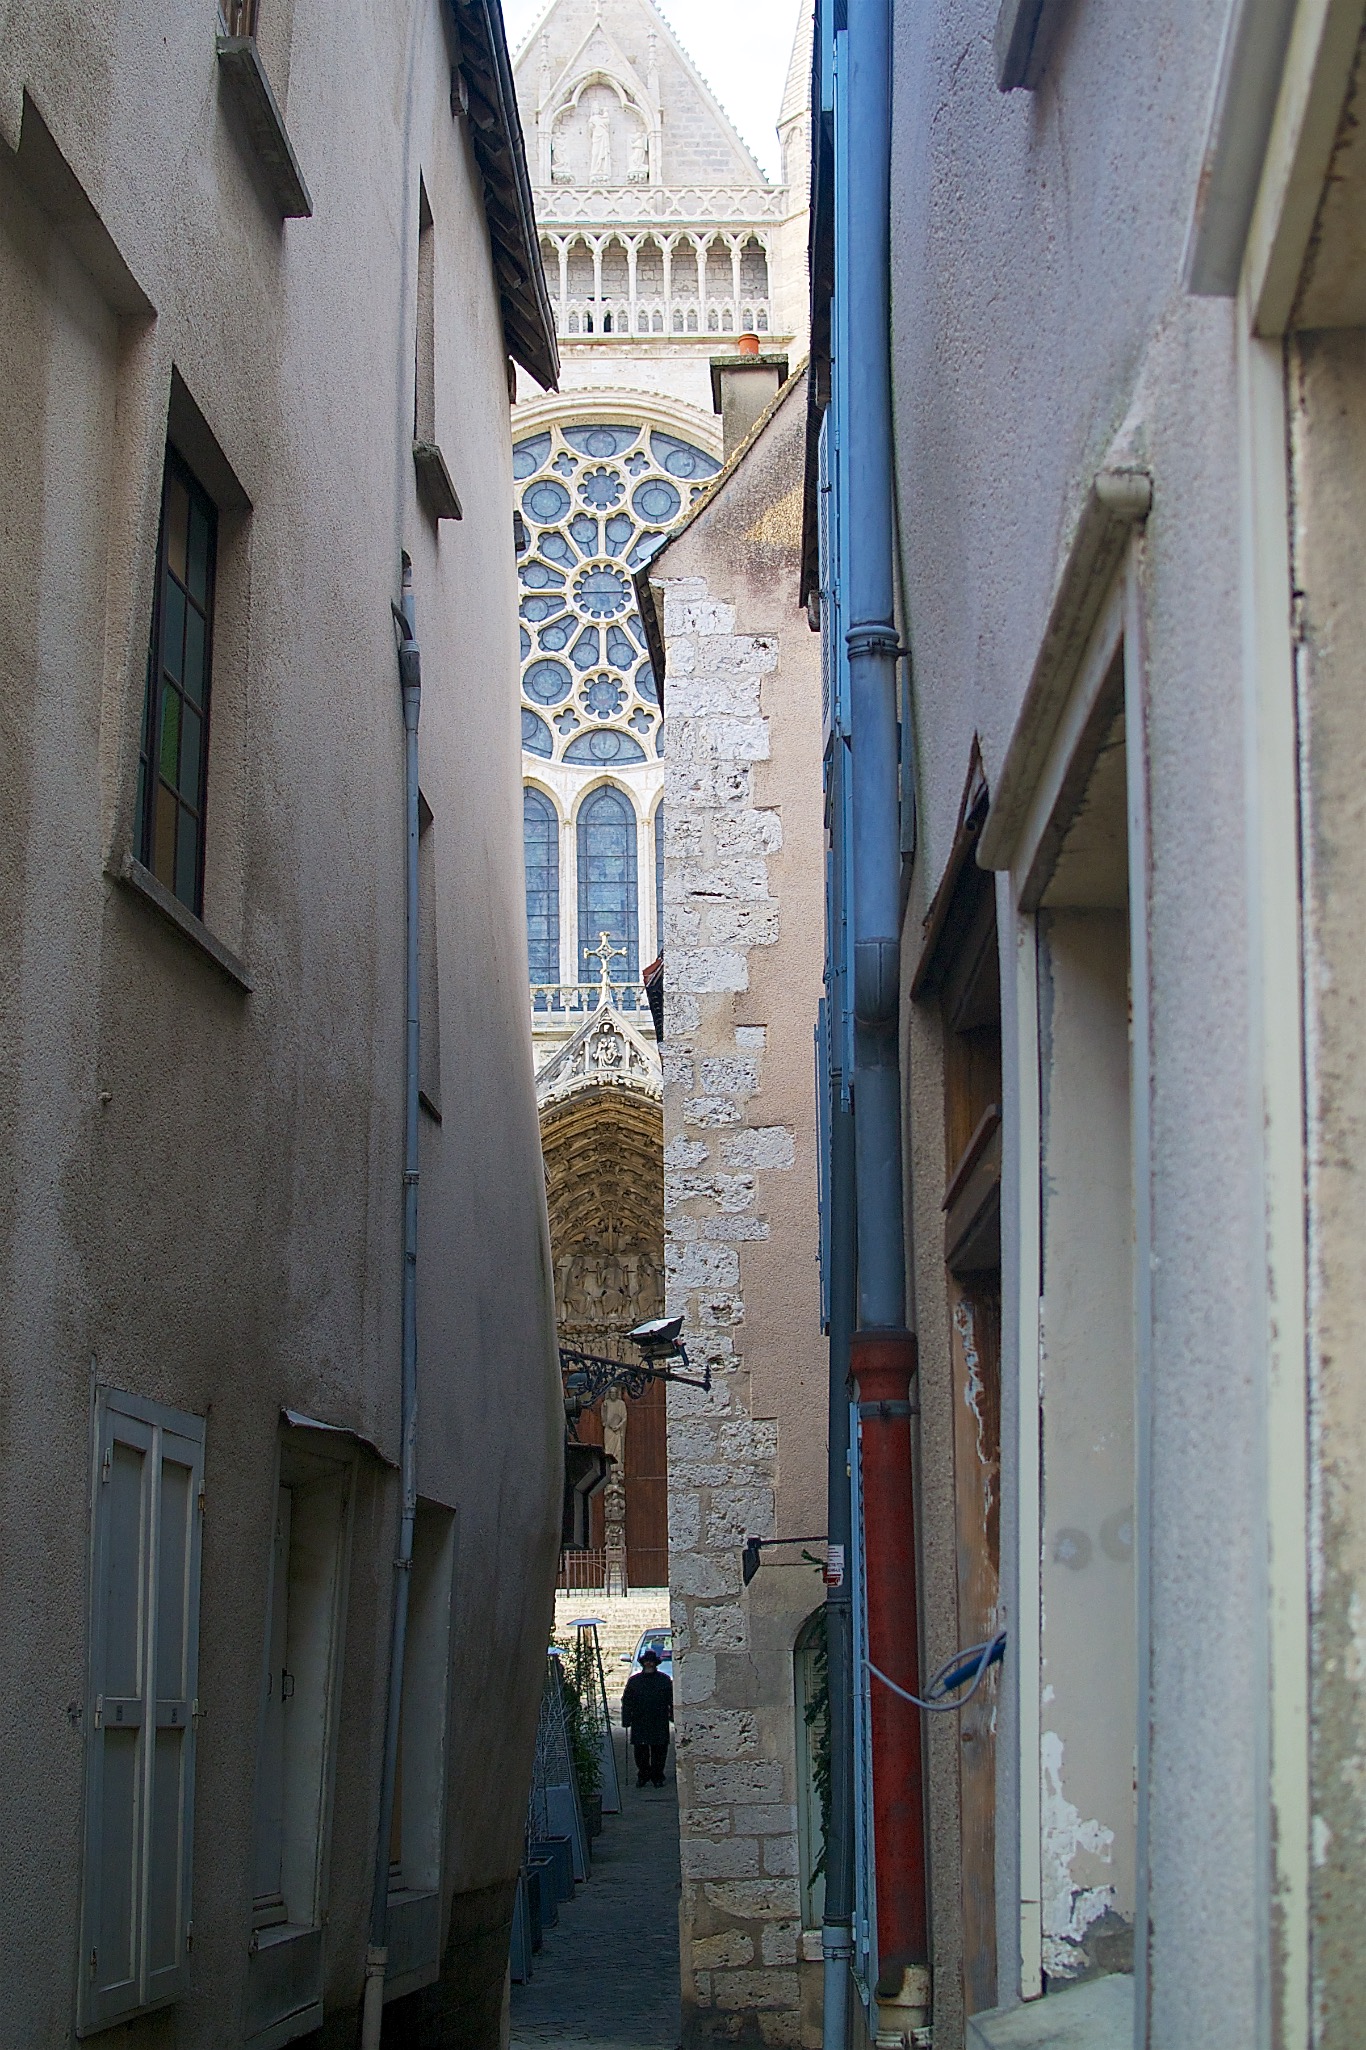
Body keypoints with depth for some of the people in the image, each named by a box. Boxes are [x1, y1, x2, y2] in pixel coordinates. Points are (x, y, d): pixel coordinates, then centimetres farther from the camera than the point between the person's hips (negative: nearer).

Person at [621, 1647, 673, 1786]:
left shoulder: (664, 1680, 6)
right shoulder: (634, 1680, 9)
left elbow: (672, 1701, 6)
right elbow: (627, 1702, 8)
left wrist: (674, 1716, -2)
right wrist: (626, 1720, 0)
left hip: (659, 1723, -1)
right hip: (639, 1724, 1)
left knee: (659, 1751, 0)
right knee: (640, 1751, 2)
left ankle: (658, 1777, 11)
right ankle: (642, 1776, 16)